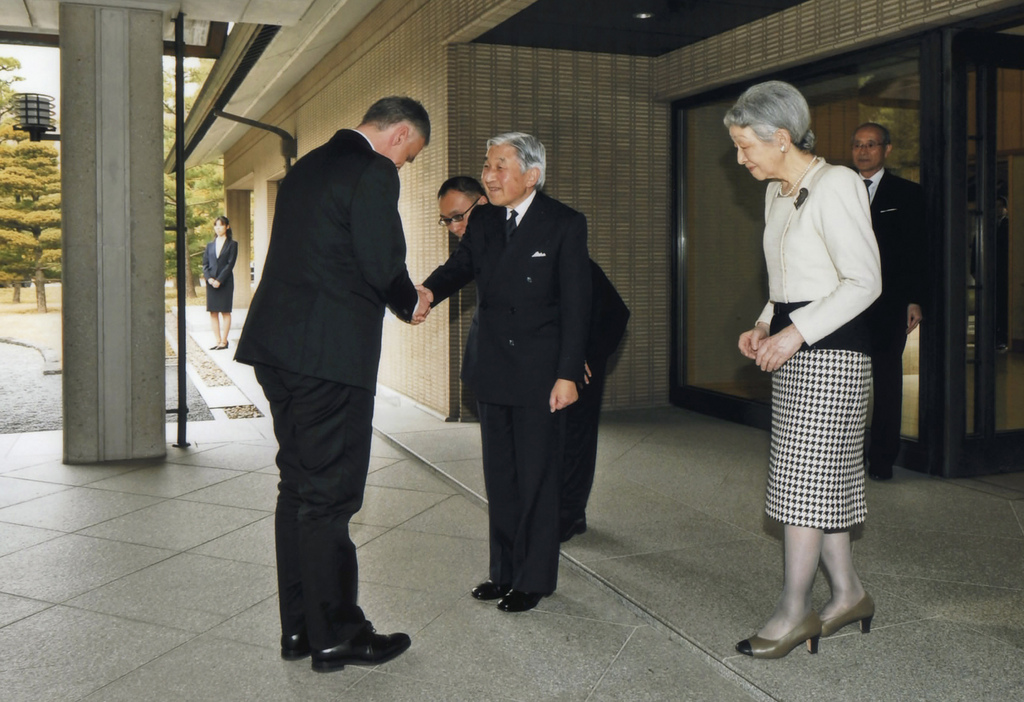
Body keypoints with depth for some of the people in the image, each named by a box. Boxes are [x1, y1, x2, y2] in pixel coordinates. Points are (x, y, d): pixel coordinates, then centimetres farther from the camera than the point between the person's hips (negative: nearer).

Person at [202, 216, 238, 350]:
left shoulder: (232, 244, 3)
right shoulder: (210, 245, 15)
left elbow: (230, 264, -5)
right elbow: (205, 264, 9)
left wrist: (219, 280, -14)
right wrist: (209, 278, -9)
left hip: (225, 282, -4)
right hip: (211, 282, 4)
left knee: (225, 311, -3)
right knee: (213, 312, 2)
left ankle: (224, 341, -1)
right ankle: (217, 340, 7)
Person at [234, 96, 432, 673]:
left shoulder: (308, 166, 18)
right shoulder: (373, 173, -10)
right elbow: (383, 264, -14)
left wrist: (400, 298, 16)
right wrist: (411, 302, 7)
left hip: (277, 344, 9)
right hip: (329, 351, -9)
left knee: (299, 485, 15)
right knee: (329, 492, 0)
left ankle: (300, 625, 24)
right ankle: (334, 633, 12)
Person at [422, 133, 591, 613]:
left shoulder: (564, 224, -8)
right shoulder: (482, 221, 8)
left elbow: (575, 304, -9)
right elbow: (459, 267, 7)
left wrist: (568, 374, -14)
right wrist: (427, 291, -17)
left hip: (540, 374, -5)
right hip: (493, 372, 6)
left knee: (536, 476, 3)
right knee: (499, 476, 13)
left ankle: (533, 578, 16)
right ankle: (504, 570, 27)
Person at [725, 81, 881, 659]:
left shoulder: (836, 185, -13)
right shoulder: (778, 194, 14)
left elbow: (864, 281, -18)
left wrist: (795, 331, -21)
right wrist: (765, 326, 6)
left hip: (831, 350, -9)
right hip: (794, 348, 9)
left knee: (806, 477, -4)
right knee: (824, 477, 12)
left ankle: (795, 609, 6)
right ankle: (849, 592, 24)